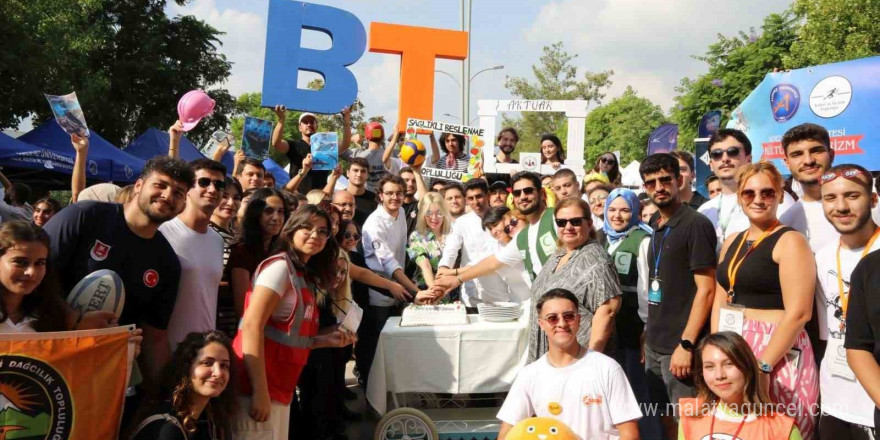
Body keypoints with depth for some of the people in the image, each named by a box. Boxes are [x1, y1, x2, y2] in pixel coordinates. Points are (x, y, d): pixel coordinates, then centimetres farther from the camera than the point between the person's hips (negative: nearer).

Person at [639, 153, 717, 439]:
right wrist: (649, 333, 12)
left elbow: (706, 289, -16)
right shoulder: (656, 228, 12)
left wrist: (686, 344, -19)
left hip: (679, 346, -7)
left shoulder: (696, 225, -11)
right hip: (655, 345, 7)